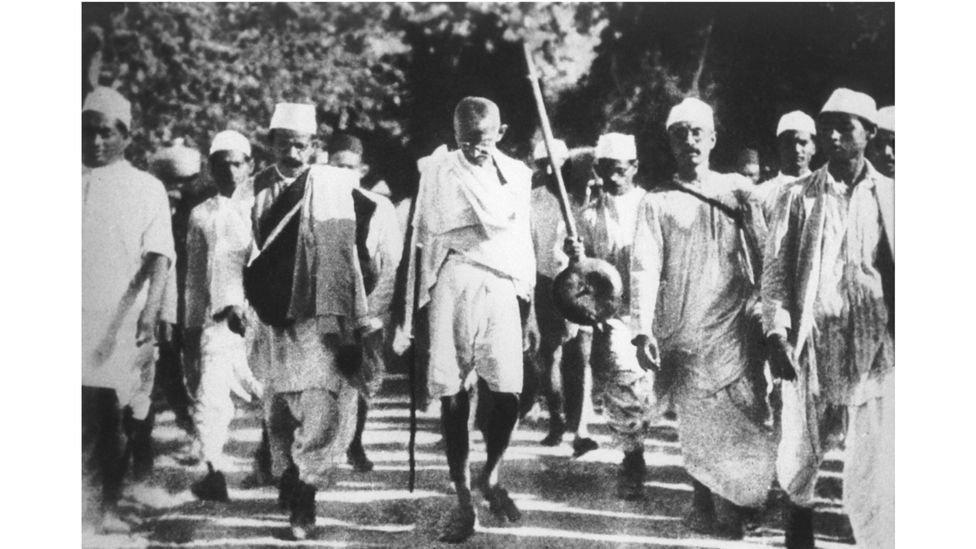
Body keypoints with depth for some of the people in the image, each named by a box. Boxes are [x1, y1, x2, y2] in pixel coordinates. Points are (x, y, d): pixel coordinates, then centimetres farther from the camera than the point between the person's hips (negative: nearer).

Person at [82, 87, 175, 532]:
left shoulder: (147, 189, 5)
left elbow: (158, 257, -4)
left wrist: (150, 308, -19)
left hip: (121, 324, -1)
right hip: (75, 320, 1)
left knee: (116, 416, 2)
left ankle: (109, 505, 12)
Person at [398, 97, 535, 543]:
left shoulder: (517, 173, 15)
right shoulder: (438, 171, 5)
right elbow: (422, 237, 4)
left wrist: (532, 305, 17)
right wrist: (408, 310, 1)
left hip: (502, 288, 2)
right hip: (453, 284, -2)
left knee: (506, 392, -9)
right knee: (452, 394, -3)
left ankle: (490, 477, 19)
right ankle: (462, 498, 11)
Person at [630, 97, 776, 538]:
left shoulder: (739, 191, 11)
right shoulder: (657, 203, 7)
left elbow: (763, 255, 9)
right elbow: (645, 267, -3)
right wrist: (644, 329, -14)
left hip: (738, 331, 1)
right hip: (684, 333, -1)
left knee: (744, 426, -4)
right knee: (699, 429, 1)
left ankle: (727, 512, 5)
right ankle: (708, 509, 12)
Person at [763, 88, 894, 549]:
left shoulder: (889, 195, 5)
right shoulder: (798, 196, 5)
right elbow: (776, 267, 2)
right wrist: (776, 331, -10)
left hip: (875, 347, -1)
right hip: (811, 342, 1)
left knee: (872, 467, -4)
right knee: (801, 448, 13)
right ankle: (798, 511, 40)